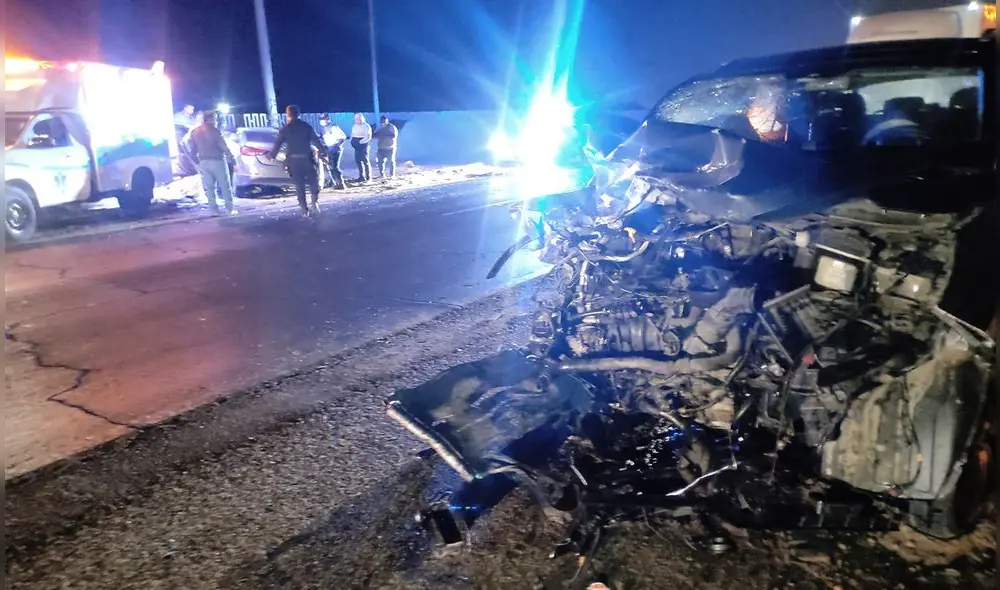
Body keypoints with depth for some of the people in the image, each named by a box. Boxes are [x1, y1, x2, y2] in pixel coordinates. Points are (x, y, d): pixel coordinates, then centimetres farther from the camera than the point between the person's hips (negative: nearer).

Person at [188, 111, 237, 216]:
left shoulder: (194, 132, 9)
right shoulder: (214, 130, -8)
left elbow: (192, 150, 10)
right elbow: (223, 146, -10)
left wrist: (197, 162, 18)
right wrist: (232, 158, -2)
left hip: (203, 162, 5)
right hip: (217, 160, -5)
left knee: (209, 188, 7)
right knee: (225, 186, 1)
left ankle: (214, 210, 4)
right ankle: (230, 209, -2)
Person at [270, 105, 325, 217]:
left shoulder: (285, 129, 2)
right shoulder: (307, 126, 2)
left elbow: (277, 144, 4)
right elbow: (317, 141, -2)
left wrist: (272, 156, 17)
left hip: (293, 160, 1)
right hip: (307, 158, -1)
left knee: (299, 185, 6)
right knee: (313, 182, 9)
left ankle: (305, 210, 4)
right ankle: (315, 203, -12)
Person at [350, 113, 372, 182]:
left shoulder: (366, 126, -6)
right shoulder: (354, 126, 15)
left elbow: (368, 137, -13)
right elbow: (352, 135, 21)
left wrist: (360, 142, -16)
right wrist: (352, 141, 3)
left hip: (363, 146, -7)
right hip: (356, 147, 7)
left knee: (365, 160, -7)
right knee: (358, 161, 6)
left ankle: (368, 177, -3)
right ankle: (361, 176, 12)